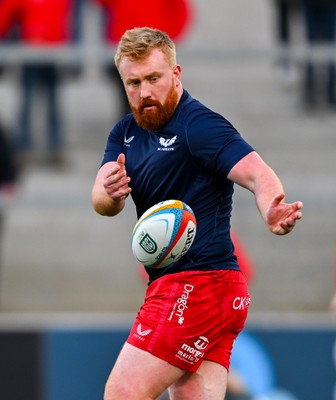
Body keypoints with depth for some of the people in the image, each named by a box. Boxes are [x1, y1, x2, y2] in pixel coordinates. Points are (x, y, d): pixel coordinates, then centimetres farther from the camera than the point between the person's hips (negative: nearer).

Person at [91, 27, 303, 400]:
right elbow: (102, 203, 2)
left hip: (197, 283, -8)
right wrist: (110, 193, -24)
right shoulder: (126, 133, 14)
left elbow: (259, 175, -22)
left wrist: (272, 215, -45)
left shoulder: (199, 124, -10)